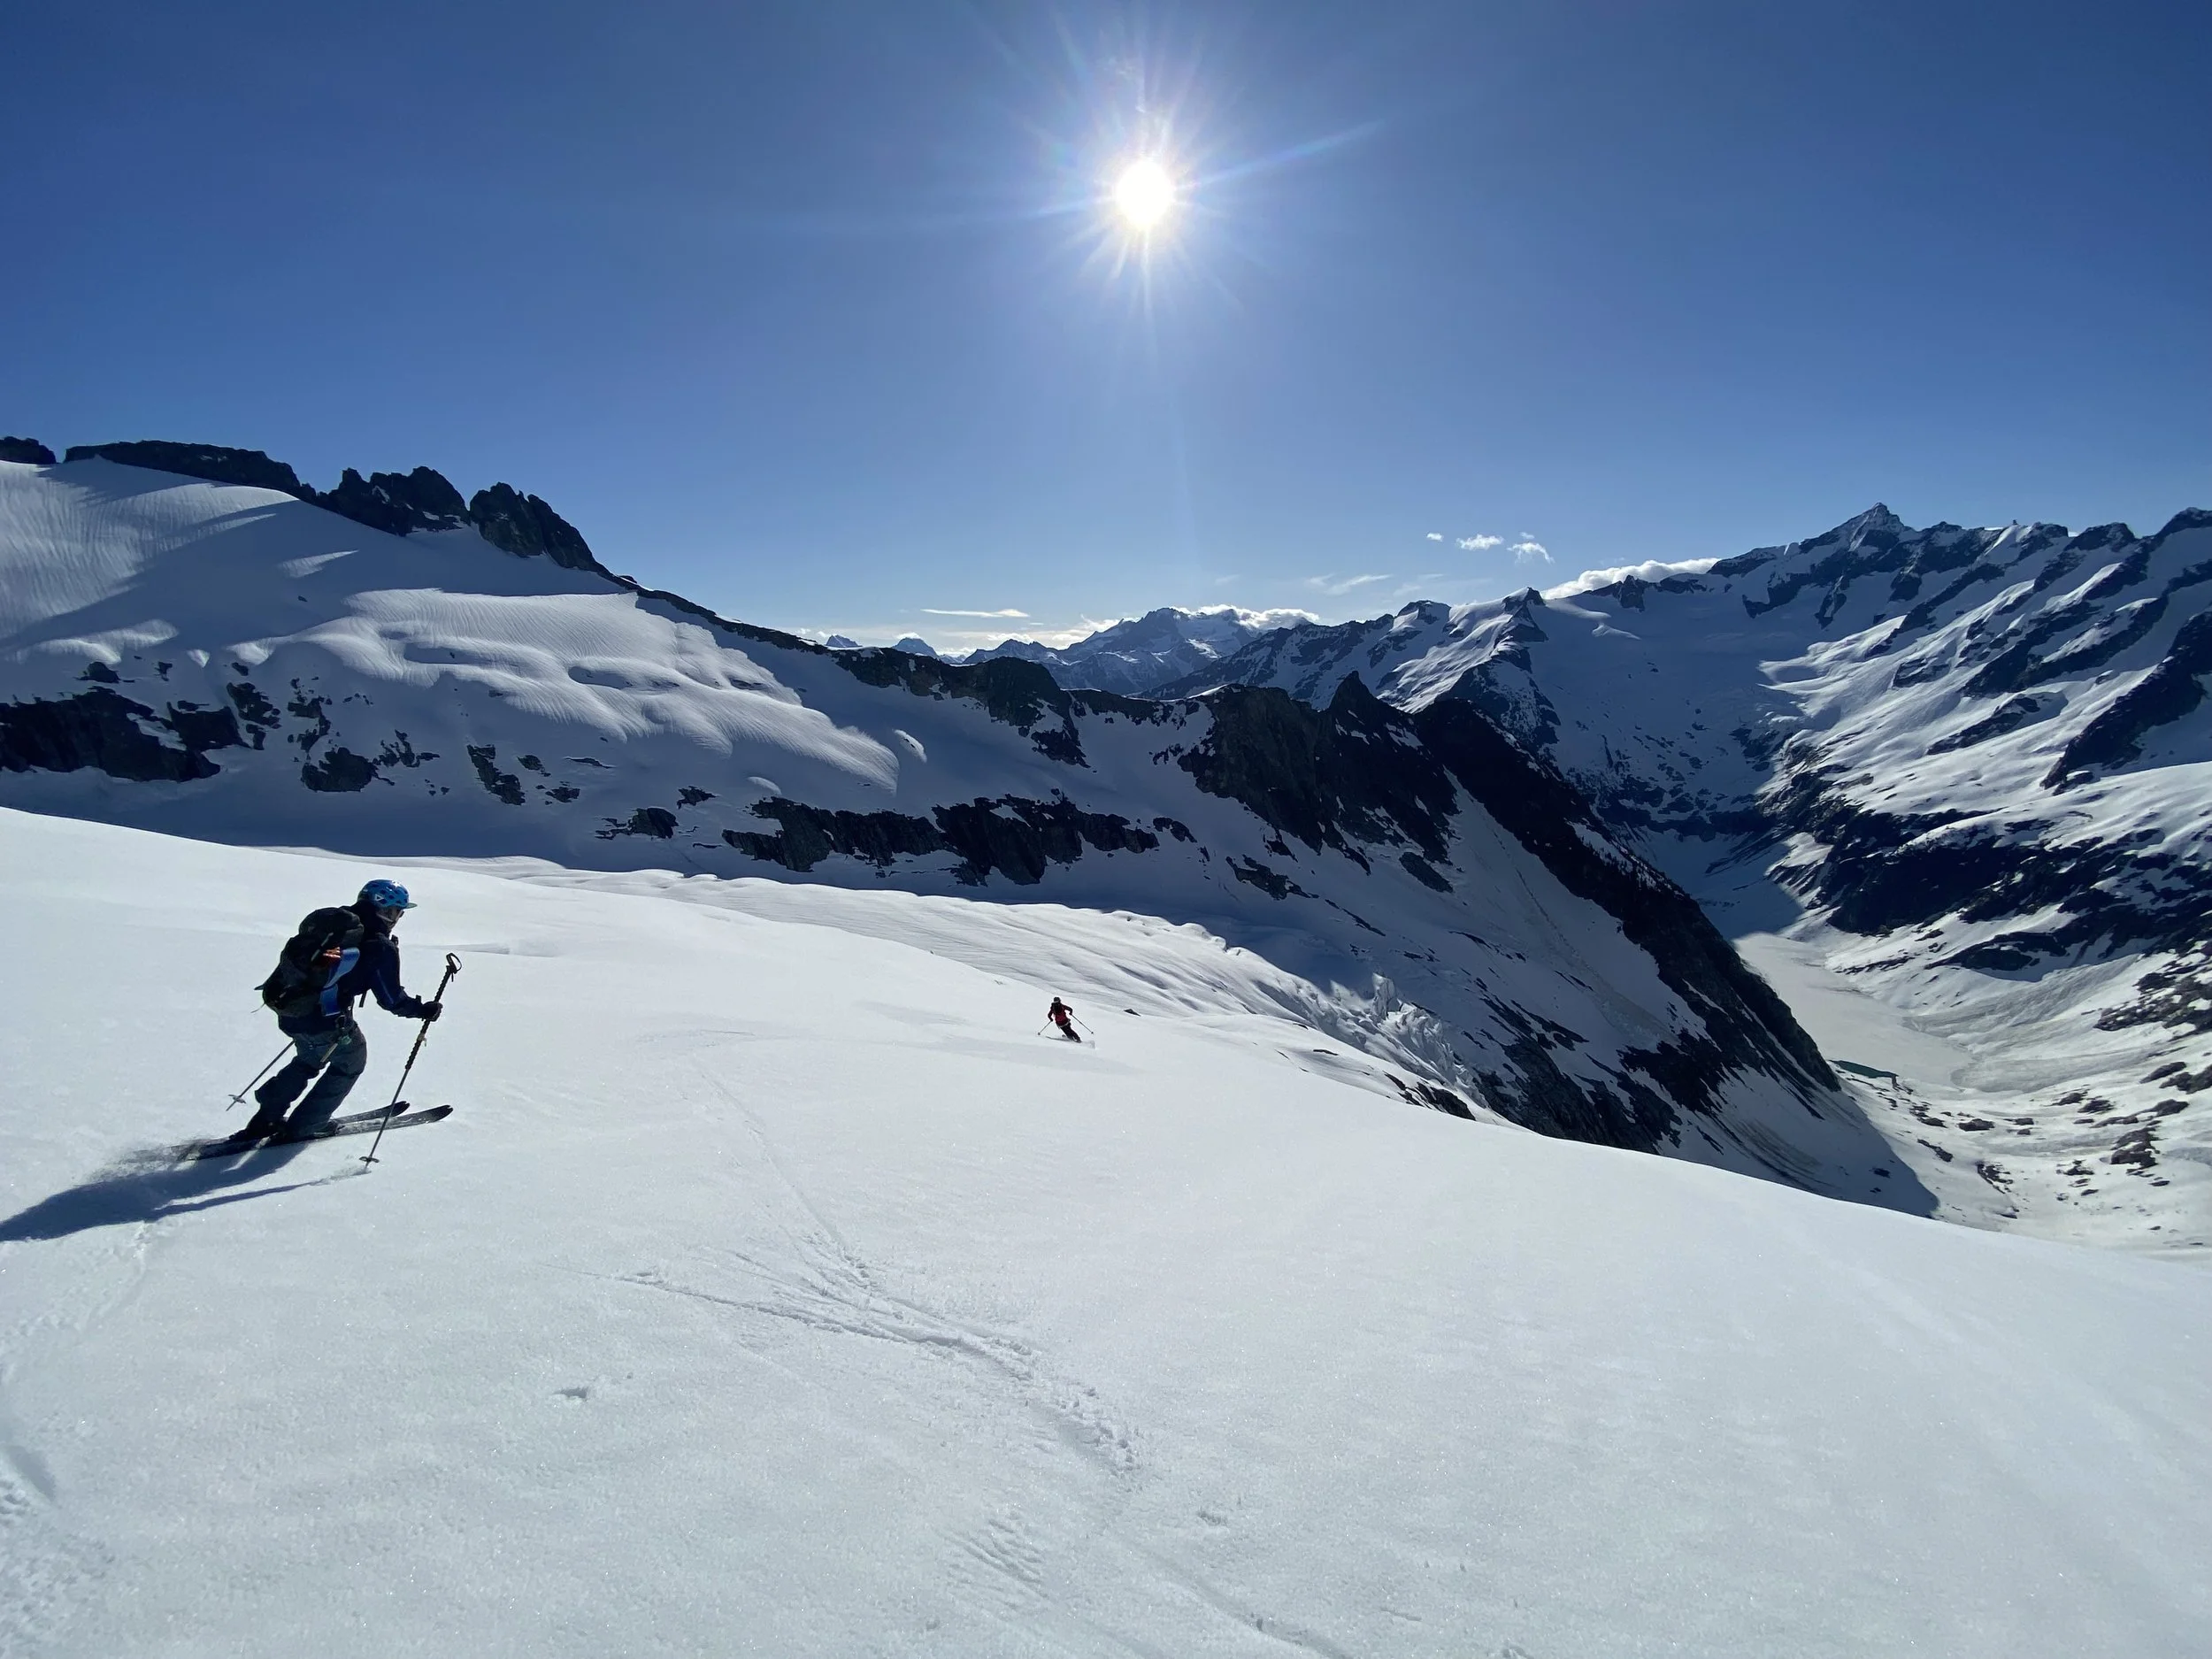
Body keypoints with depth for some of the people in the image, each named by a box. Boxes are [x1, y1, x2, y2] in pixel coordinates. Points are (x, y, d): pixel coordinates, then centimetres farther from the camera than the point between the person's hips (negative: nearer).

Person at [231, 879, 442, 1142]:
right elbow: (391, 999, -10)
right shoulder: (380, 948, -13)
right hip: (325, 1021, -7)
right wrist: (424, 1010, 3)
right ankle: (304, 1125, 23)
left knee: (309, 1059, 32)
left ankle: (265, 1119, 33)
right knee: (351, 1061, 20)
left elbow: (292, 956, 18)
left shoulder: (328, 920, 7)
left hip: (288, 1014, 7)